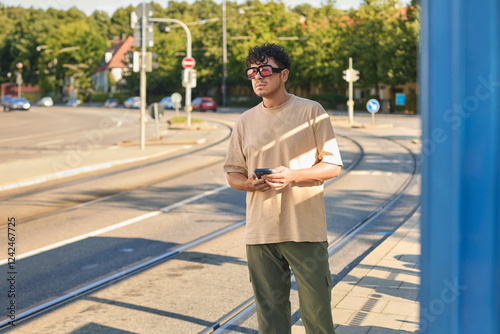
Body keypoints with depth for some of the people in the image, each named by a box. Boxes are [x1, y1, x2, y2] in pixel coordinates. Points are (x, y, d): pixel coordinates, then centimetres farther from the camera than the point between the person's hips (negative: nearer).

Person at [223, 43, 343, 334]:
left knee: (316, 305, 1)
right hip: (260, 231, 4)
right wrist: (249, 183, -7)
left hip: (306, 230, -3)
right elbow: (233, 173, 15)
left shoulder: (312, 112, 0)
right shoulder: (245, 121, 11)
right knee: (269, 310, 9)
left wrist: (293, 175, -16)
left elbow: (333, 165, -1)